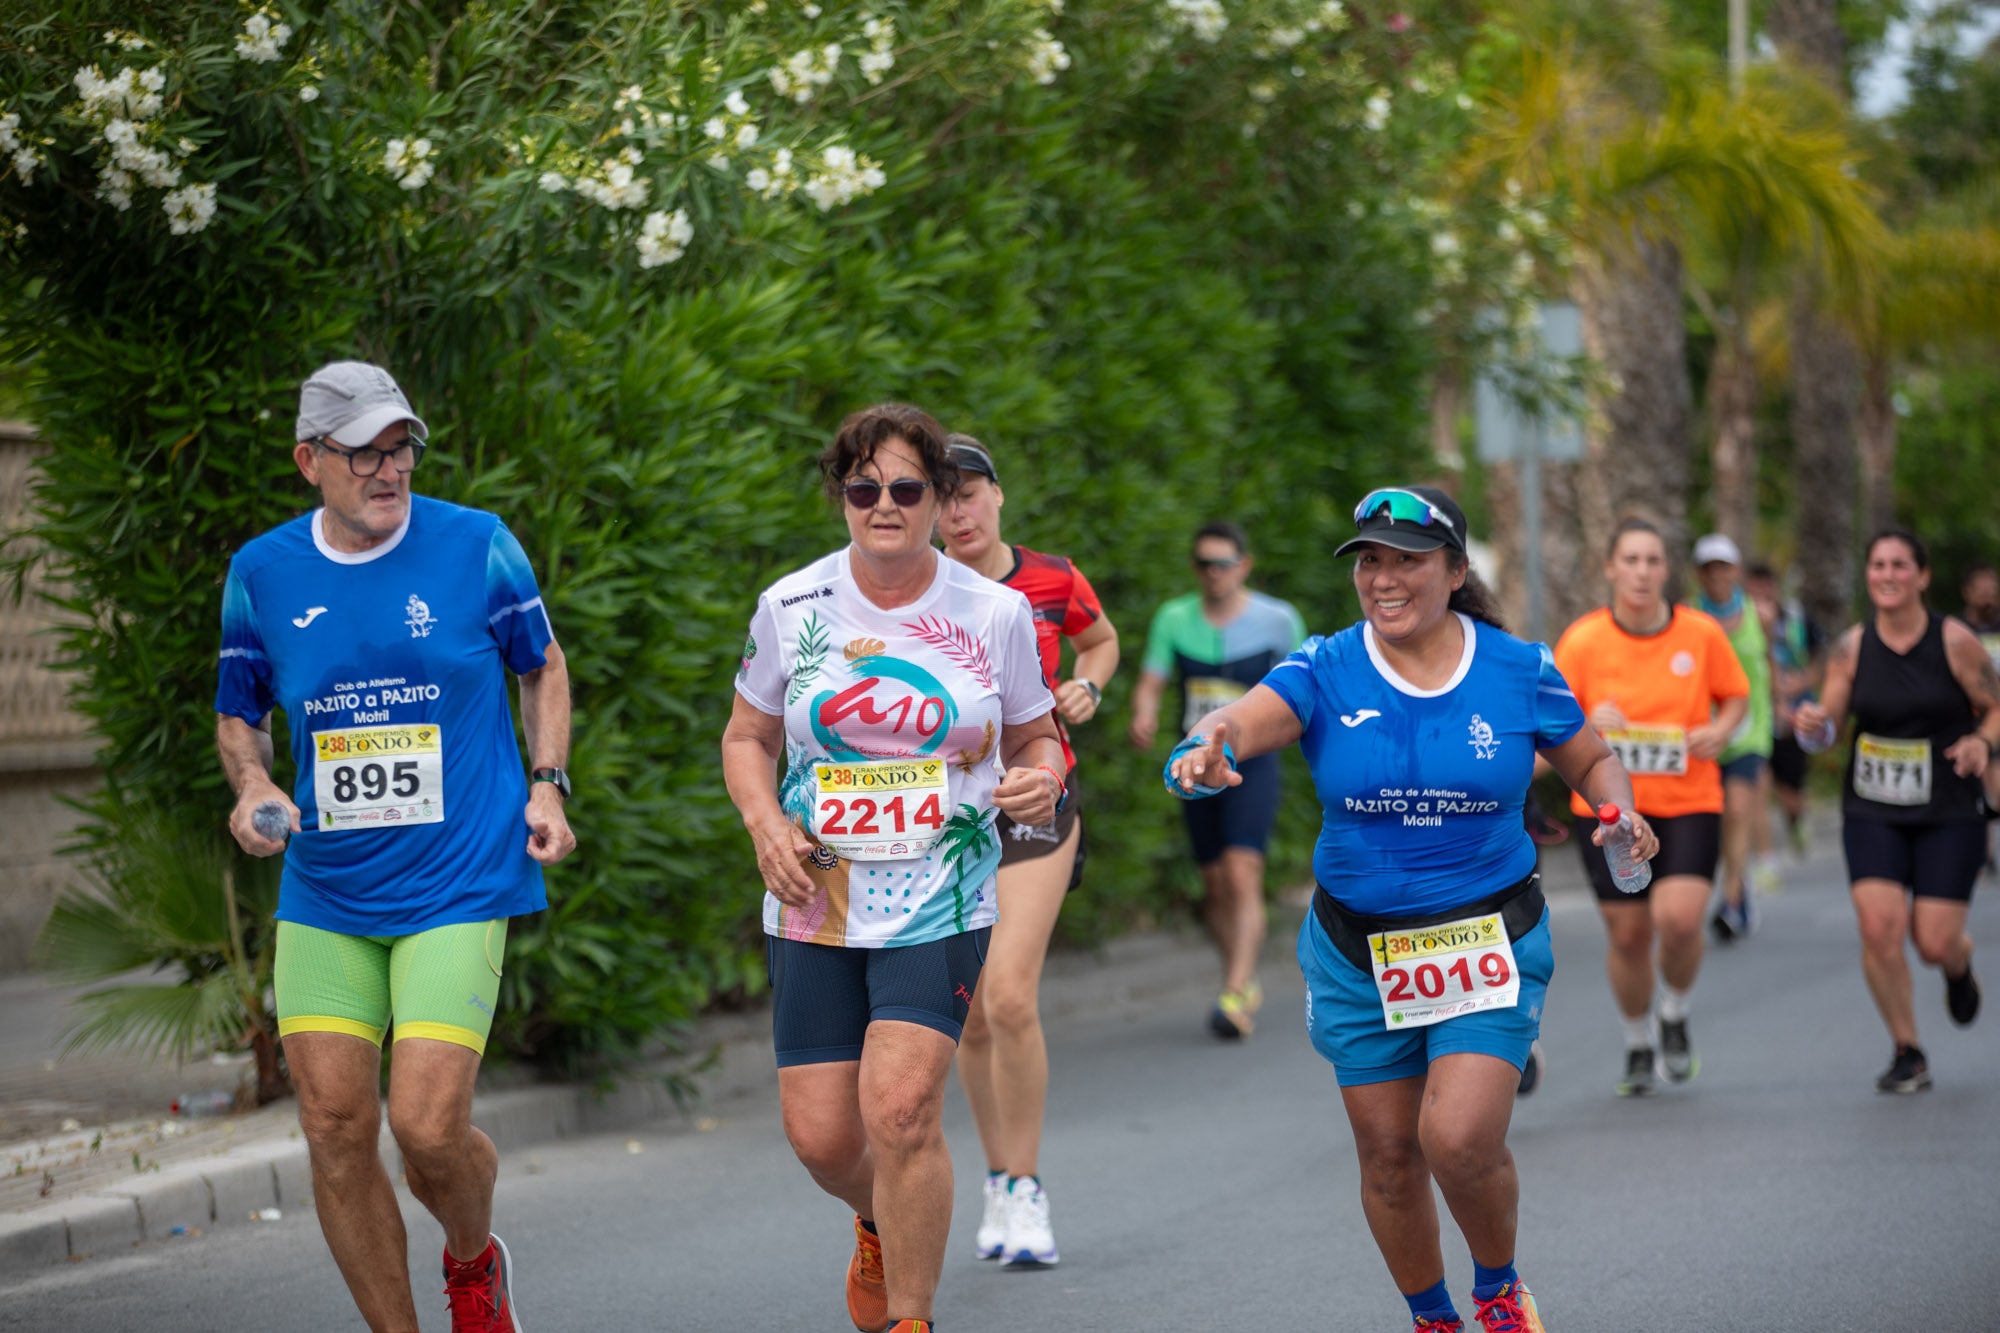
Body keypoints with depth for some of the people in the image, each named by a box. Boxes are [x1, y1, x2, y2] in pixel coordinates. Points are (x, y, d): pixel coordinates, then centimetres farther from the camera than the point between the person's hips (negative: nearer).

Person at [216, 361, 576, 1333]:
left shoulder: (478, 547, -3)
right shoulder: (261, 574, 2)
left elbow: (544, 667, 13)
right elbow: (238, 714, 16)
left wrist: (547, 785, 0)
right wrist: (252, 787, -5)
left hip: (458, 887, -3)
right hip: (323, 898, 3)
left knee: (428, 1126, -13)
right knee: (335, 1131, 0)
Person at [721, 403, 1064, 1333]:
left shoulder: (995, 613, -1)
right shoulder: (791, 608, 0)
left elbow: (1032, 738, 11)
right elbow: (748, 738, 12)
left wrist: (1041, 782, -12)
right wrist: (766, 821, -7)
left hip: (941, 905, -2)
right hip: (816, 900, 2)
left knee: (901, 1108, -20)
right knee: (819, 1135, 1)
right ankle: (881, 1226, 38)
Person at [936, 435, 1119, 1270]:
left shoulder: (1053, 582, 0)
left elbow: (1102, 641, 20)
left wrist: (1087, 688, 1)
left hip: (1035, 808, -1)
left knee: (1010, 997, -17)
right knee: (970, 1018, 6)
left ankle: (1025, 1191, -5)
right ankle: (999, 1178, 25)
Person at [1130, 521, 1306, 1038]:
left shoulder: (1277, 619, -5)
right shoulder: (1174, 619, -1)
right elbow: (1150, 685, -4)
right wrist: (1143, 716, -23)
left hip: (1252, 764, -3)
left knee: (1242, 874, -19)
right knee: (1215, 886, 10)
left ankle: (1235, 995, -24)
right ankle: (1245, 982, 30)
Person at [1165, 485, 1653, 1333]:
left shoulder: (1520, 672, -5)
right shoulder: (1325, 673, -7)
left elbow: (1592, 762, 11)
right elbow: (1241, 722, -26)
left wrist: (1622, 815, -10)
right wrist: (1206, 750, -50)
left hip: (1489, 941, -2)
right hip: (1356, 949, 2)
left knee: (1460, 1139, -17)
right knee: (1389, 1157, 8)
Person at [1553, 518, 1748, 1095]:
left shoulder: (1702, 633, -4)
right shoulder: (1582, 641, -7)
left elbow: (1736, 696, 12)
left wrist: (1720, 731, -10)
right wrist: (1588, 724, -24)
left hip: (1689, 804, 0)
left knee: (1680, 918, -20)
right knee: (1627, 933, 3)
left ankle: (1674, 1017, 12)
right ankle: (1638, 1044, 31)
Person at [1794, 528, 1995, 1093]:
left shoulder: (1954, 642, -8)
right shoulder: (1852, 647, -1)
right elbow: (1830, 719, 6)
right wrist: (1814, 724, -17)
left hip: (1949, 814, -2)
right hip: (1872, 812, 2)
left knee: (1935, 942, -6)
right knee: (1880, 925, -17)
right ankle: (1907, 1053, 1)